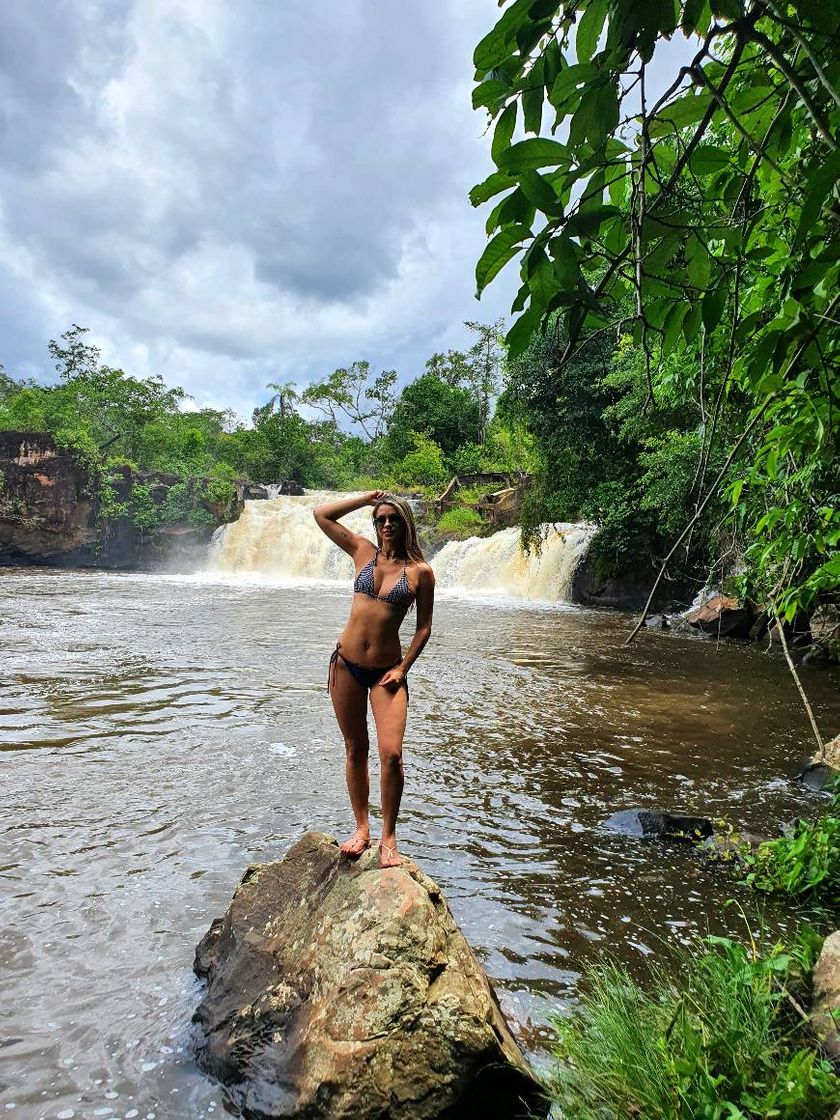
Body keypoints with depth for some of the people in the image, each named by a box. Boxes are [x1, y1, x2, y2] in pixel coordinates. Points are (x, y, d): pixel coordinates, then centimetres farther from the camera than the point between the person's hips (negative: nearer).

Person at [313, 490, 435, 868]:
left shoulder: (420, 572, -4)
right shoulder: (364, 552, 3)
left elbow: (423, 626, 0)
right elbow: (321, 514, 6)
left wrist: (402, 668, -8)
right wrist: (368, 497, 5)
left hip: (386, 670, -2)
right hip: (346, 664, 3)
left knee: (391, 754, -11)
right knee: (355, 750, 10)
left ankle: (388, 838, 6)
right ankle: (361, 828, 23)